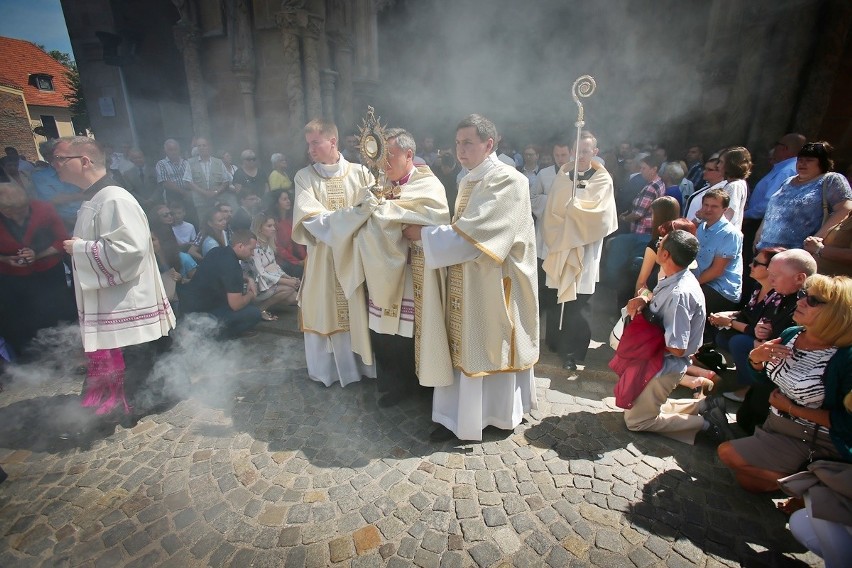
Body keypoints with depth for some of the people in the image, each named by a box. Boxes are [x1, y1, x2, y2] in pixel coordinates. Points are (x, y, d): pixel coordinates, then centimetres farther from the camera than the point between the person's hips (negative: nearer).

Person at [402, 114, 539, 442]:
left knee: (494, 345, 6)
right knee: (463, 345, 12)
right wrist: (429, 234, 0)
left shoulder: (508, 181, -14)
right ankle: (460, 414, 26)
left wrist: (424, 235, -16)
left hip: (494, 282, -8)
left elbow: (472, 232, -22)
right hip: (464, 279, 8)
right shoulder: (468, 182, 13)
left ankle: (502, 412, 26)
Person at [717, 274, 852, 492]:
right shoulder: (791, 335, -4)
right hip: (772, 425, 7)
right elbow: (766, 379, 10)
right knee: (748, 481, 10)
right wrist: (756, 359, -10)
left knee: (728, 453, -14)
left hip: (809, 442, -7)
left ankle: (798, 480, 3)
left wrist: (790, 408, -18)